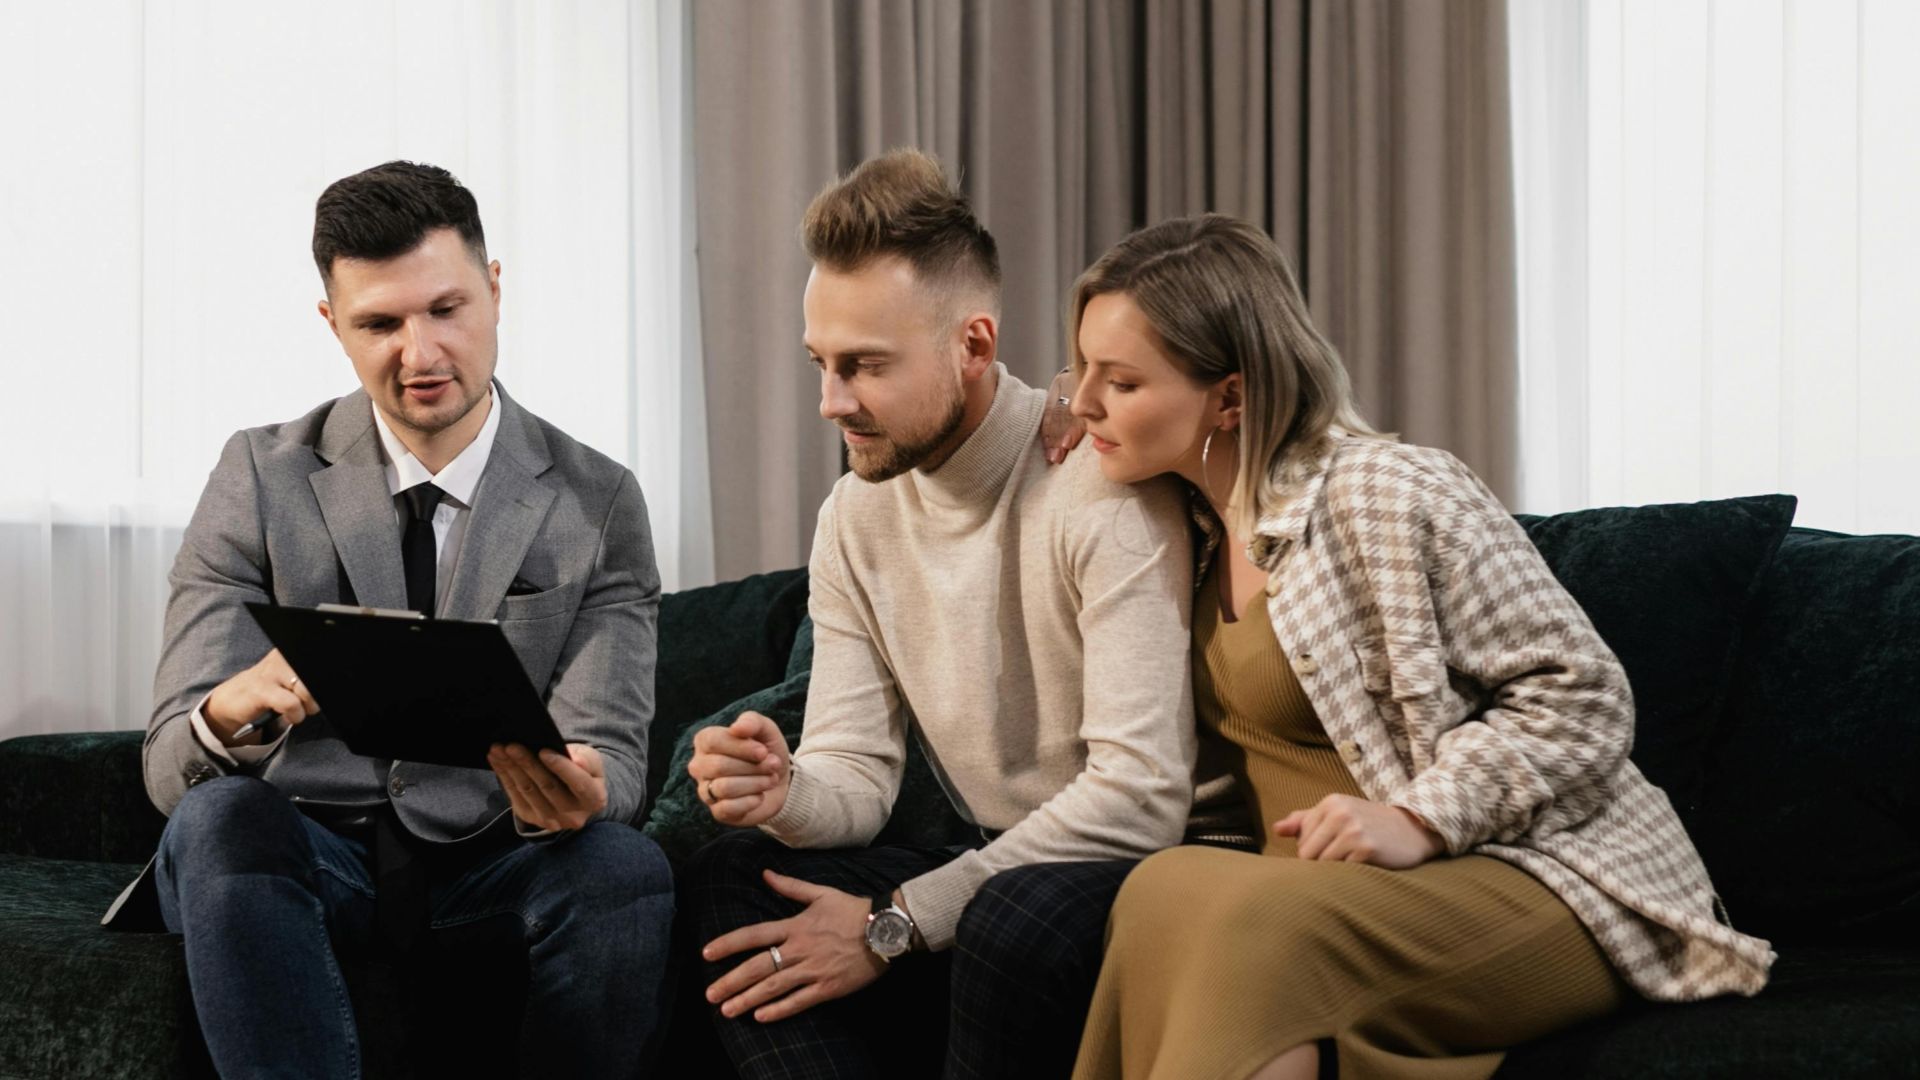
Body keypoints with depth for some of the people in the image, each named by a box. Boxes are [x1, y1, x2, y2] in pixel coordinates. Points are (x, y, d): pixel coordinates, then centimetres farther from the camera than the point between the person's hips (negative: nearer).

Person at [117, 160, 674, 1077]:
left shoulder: (597, 504, 2)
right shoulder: (261, 479, 0)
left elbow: (610, 752, -4)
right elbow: (172, 768, -7)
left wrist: (577, 791, -31)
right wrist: (237, 708, -33)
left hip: (493, 865, 1)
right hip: (307, 857, 0)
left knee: (625, 867, -31)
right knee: (223, 815, -33)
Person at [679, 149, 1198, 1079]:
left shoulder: (1101, 485, -18)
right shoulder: (857, 517, 6)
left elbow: (1142, 794, -24)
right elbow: (858, 774, 5)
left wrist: (896, 924, -19)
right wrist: (786, 793, -22)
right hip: (992, 866, 7)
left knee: (1019, 913, -37)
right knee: (722, 883, -11)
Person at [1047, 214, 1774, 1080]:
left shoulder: (1388, 496, -11)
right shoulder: (1195, 524, 13)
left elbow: (1581, 695, -10)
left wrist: (1419, 819, -22)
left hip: (1536, 881, -6)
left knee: (1248, 931, -36)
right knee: (1170, 889, -29)